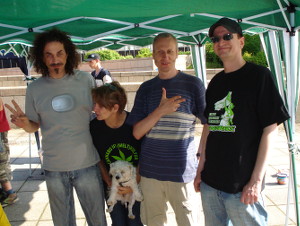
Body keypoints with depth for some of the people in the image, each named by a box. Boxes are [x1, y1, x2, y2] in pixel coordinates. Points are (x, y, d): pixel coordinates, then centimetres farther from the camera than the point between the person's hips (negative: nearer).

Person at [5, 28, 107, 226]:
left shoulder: (86, 80, -5)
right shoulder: (34, 89, -2)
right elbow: (34, 126, 6)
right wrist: (25, 124, -14)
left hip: (87, 164, -1)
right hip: (54, 168, 1)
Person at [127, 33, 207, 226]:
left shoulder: (193, 84, -4)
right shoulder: (146, 88, 5)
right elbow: (137, 132, 0)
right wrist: (161, 110, -13)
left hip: (182, 171, -3)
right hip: (150, 170, 3)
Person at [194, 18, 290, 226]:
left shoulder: (259, 75, -5)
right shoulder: (215, 82, 11)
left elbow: (270, 129, -10)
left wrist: (256, 180, -14)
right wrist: (200, 169, 10)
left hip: (242, 185, -5)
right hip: (210, 181, 6)